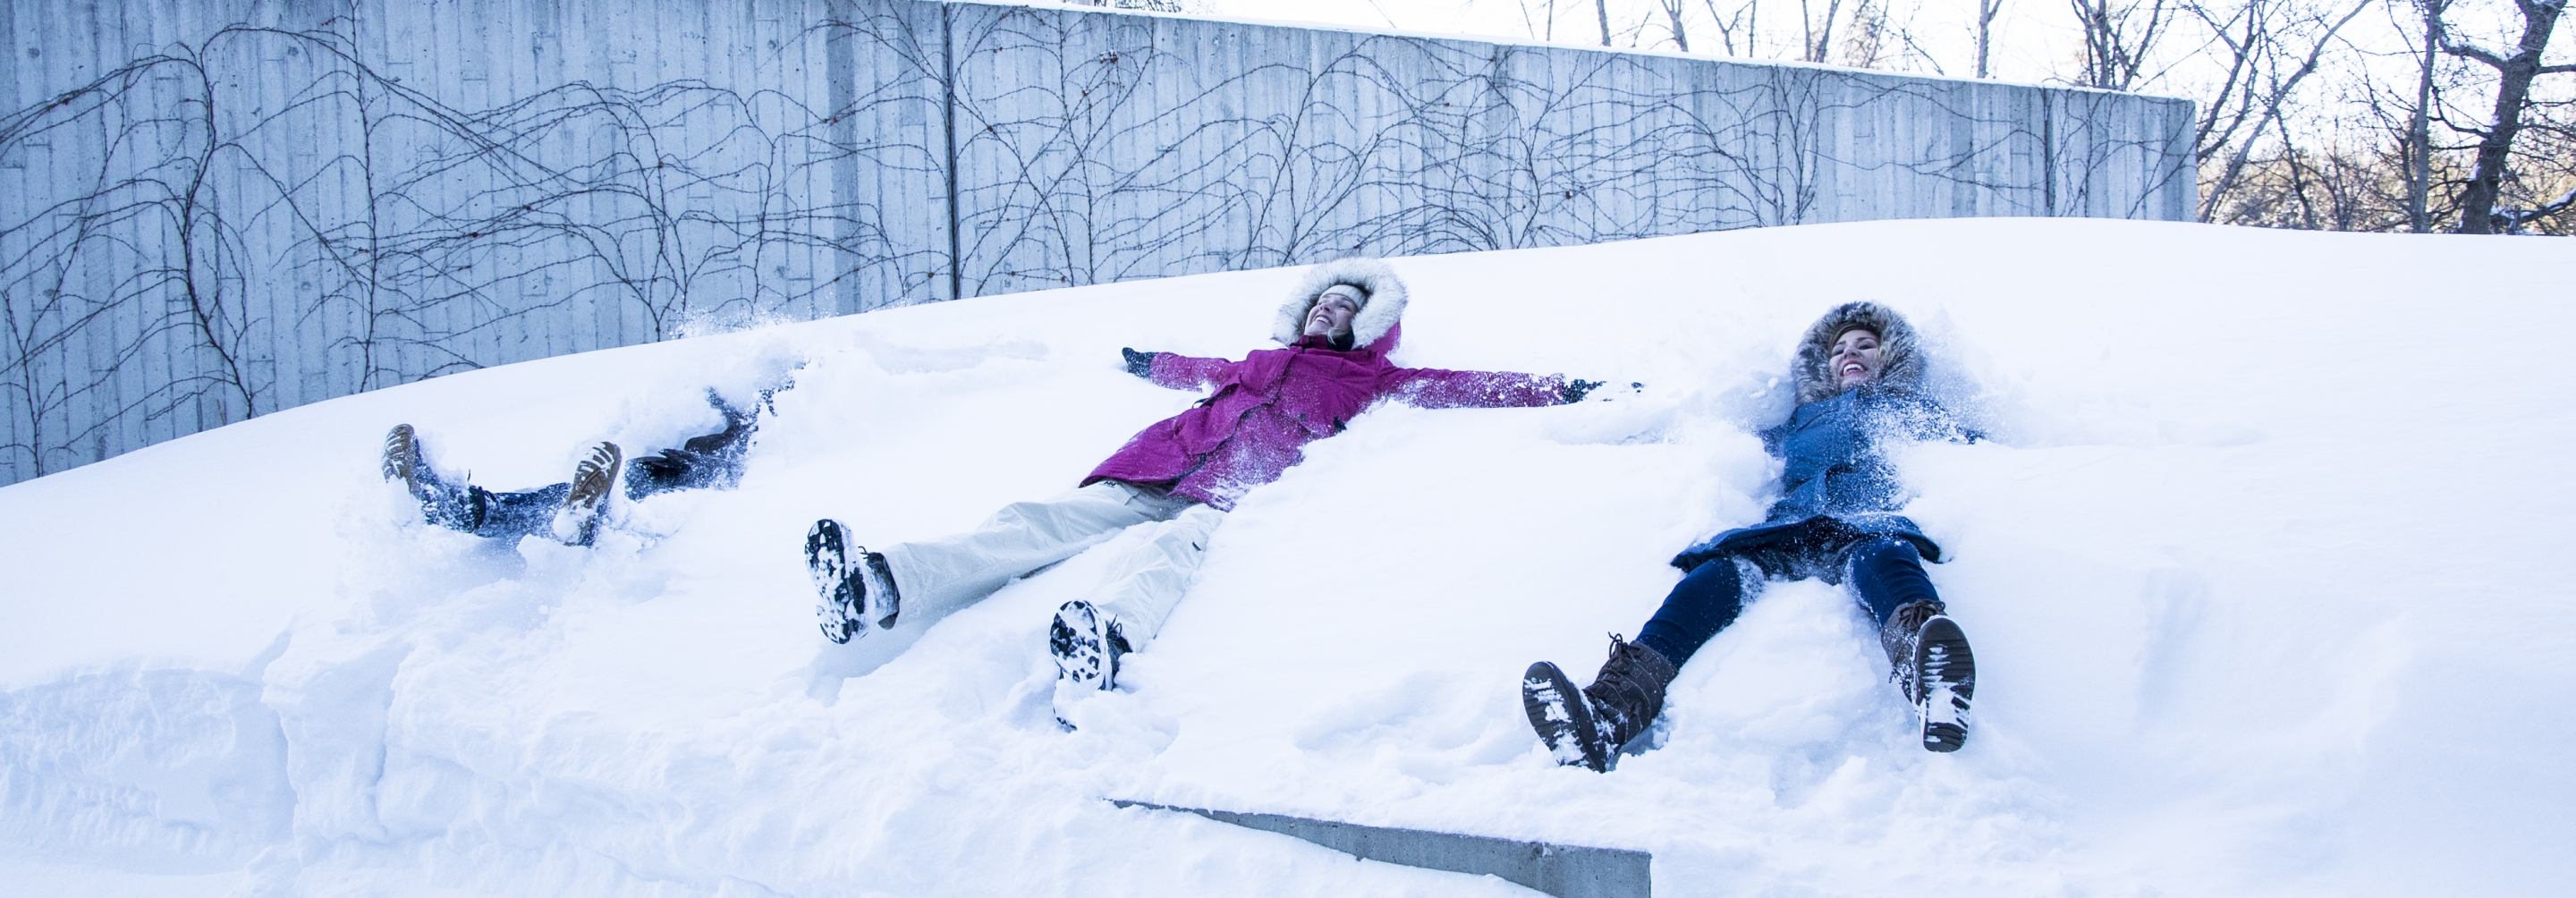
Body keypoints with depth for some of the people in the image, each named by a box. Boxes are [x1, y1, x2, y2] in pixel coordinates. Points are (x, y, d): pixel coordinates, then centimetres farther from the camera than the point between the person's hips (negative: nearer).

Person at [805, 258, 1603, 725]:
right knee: (1045, 521, -19)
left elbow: (1464, 388, 21)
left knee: (1175, 545, -39)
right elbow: (1205, 371, 55)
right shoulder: (1265, 362, 37)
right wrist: (1152, 365, 72)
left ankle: (1104, 643, -71)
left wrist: (1557, 392, 15)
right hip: (1167, 468, 5)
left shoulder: (1369, 380, 25)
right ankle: (879, 587, -36)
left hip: (1244, 490, -4)